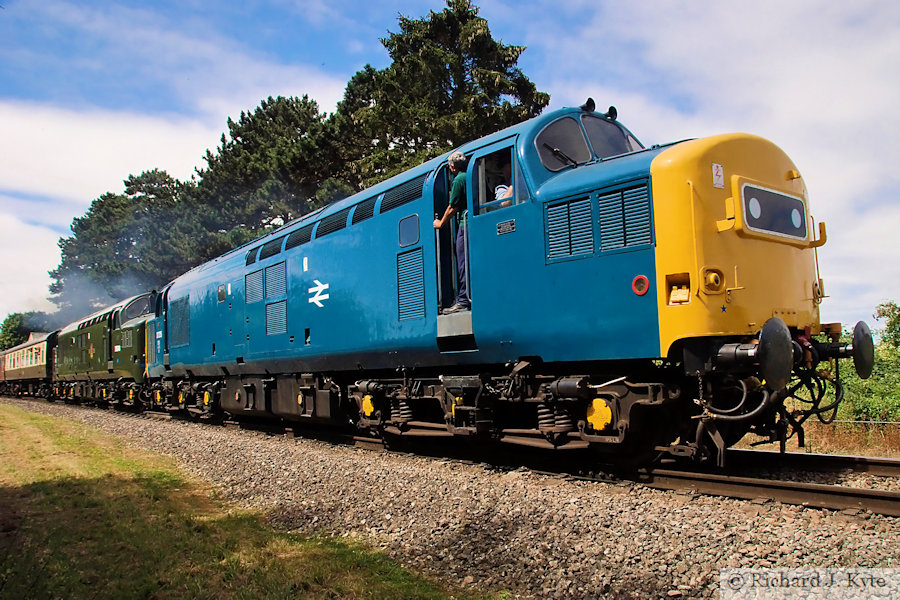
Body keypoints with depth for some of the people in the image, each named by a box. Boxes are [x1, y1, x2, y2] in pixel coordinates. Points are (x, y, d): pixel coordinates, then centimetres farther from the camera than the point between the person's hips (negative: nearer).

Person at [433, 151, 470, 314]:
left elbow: (452, 208, -6)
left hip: (465, 224, -8)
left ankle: (463, 301, -7)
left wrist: (441, 223, 7)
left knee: (463, 264, -7)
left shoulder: (459, 180, -7)